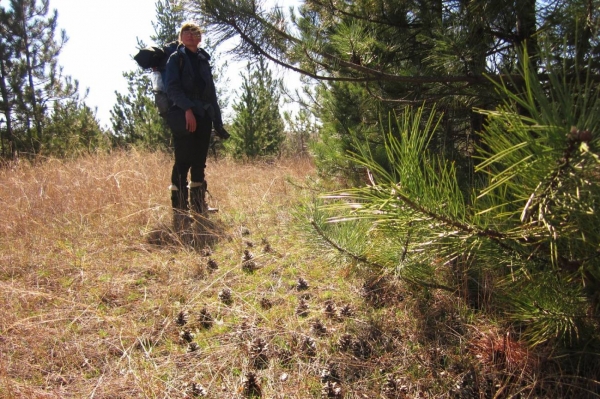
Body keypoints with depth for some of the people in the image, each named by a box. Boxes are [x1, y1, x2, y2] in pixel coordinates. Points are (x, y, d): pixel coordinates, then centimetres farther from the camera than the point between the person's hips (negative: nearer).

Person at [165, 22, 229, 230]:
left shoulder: (204, 60, 22)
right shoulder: (176, 59, 6)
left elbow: (212, 93, 21)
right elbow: (172, 87, -8)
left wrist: (218, 123, 15)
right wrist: (187, 108, -23)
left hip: (203, 116, 6)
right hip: (183, 115, -5)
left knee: (199, 162, 7)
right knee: (183, 162, -10)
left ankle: (199, 206, 15)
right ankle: (179, 212, -8)